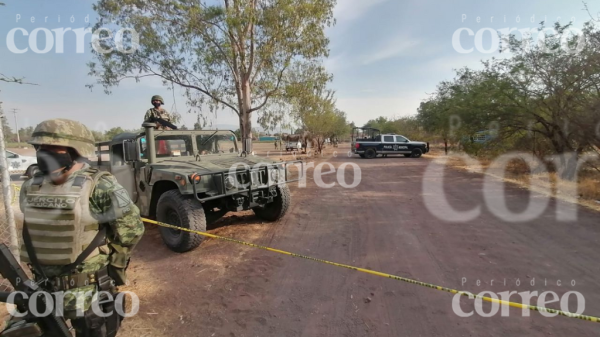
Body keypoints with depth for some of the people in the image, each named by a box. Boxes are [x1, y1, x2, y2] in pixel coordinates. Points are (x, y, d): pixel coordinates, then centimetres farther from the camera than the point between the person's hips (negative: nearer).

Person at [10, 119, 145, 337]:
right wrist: (40, 269, 15)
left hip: (90, 292, -6)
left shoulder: (99, 187, -21)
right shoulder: (30, 189, 2)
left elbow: (132, 228, -16)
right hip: (43, 291, 7)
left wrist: (112, 266, -6)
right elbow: (32, 231, 16)